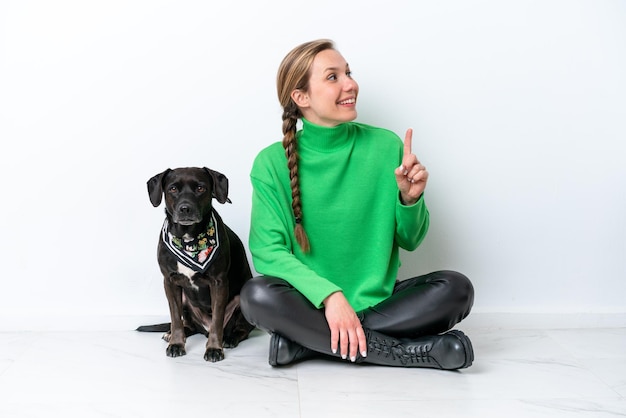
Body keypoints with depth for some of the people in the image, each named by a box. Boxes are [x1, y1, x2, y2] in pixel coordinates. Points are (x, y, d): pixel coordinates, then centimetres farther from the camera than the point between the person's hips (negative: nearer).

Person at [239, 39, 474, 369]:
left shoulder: (386, 146, -1)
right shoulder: (272, 163, -5)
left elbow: (409, 240, 6)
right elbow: (268, 250, -11)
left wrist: (409, 199, -16)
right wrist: (329, 295, -25)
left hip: (378, 301, 2)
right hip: (310, 303, -2)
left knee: (457, 288, -21)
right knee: (256, 295, -31)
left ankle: (308, 343, -21)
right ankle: (412, 352, -24)